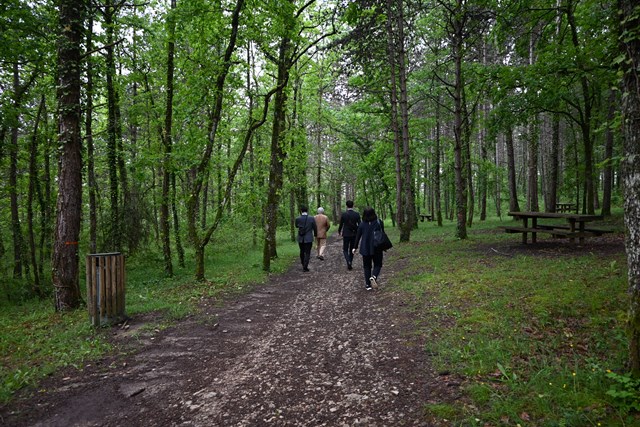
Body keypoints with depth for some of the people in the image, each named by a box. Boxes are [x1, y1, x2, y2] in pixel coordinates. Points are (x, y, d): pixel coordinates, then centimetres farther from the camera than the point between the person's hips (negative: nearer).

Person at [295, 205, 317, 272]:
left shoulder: (298, 219, -8)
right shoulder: (311, 218, -11)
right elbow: (315, 228, -1)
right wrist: (315, 234, 19)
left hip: (300, 239, 2)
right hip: (309, 239, -2)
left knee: (302, 252, 20)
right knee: (307, 253, 3)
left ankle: (303, 265, 32)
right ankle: (305, 267, -1)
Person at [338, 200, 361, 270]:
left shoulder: (343, 214, -9)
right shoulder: (357, 214, -5)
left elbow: (341, 224, -2)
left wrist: (339, 231, 16)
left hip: (346, 234, -2)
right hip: (354, 235, 2)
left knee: (345, 250, 8)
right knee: (351, 250, 15)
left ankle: (348, 262, -15)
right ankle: (349, 264, 20)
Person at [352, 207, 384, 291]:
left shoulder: (362, 224, -2)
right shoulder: (379, 222, -5)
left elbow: (358, 236, 2)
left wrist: (355, 247, 13)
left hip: (365, 248, 1)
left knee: (367, 266, 12)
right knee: (377, 264, 12)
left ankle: (368, 285, 11)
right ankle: (373, 277, -17)